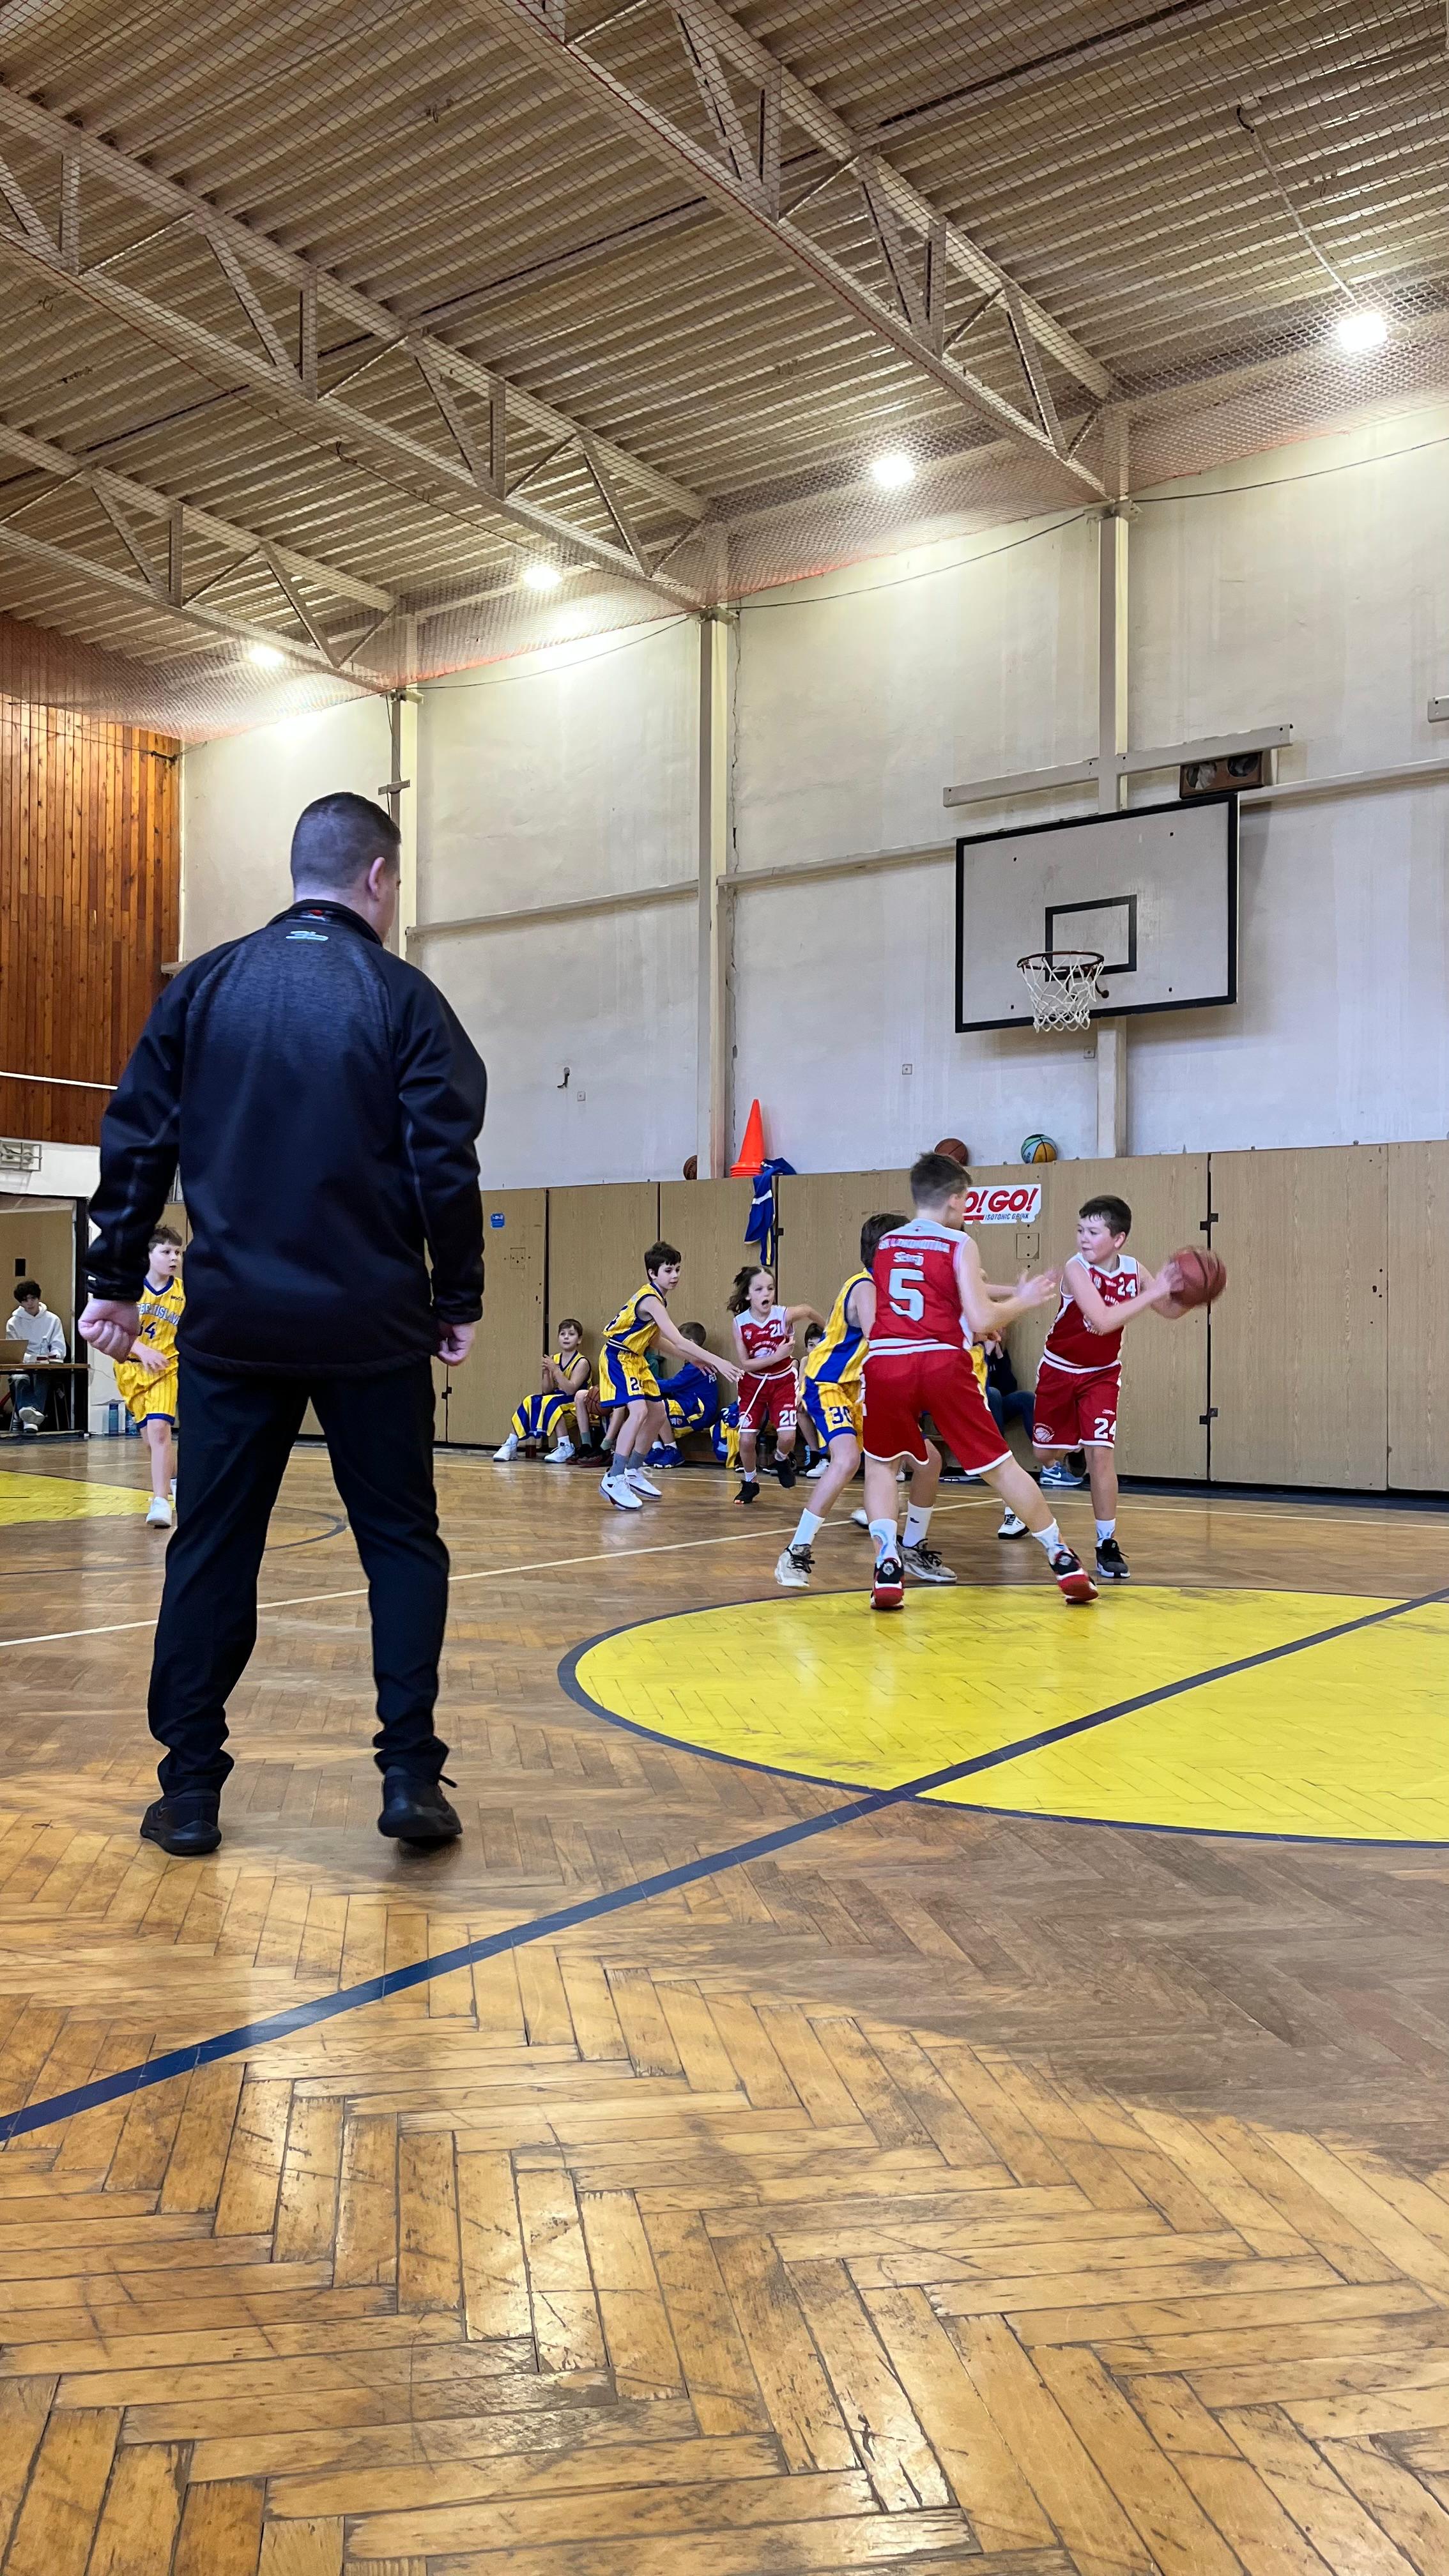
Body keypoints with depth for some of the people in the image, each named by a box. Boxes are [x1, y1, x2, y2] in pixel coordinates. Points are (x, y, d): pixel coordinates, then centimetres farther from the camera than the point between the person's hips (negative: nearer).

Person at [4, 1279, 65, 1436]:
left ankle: (27, 1420, -58)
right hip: (21, 1367, 0)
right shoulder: (14, 1323, 11)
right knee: (20, 1379, -36)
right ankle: (30, 1421, -62)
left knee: (41, 1380, -37)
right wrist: (32, 1358, -17)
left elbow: (59, 1347, 9)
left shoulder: (53, 1320, 13)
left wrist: (54, 1356, -16)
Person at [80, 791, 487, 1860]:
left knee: (211, 1549, 10)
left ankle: (190, 1789, 12)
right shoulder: (400, 997, -3)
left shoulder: (203, 988, 5)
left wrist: (117, 1281, 11)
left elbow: (136, 1143, 4)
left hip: (232, 1323, 2)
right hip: (370, 1326, -2)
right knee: (402, 1543, 9)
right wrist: (459, 1300, 2)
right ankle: (410, 1775, 5)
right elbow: (445, 1165, -7)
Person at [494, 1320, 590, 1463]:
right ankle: (511, 1446, -9)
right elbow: (547, 1391, 5)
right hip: (557, 1399, 6)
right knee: (530, 1402, -13)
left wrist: (555, 1369, -26)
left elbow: (570, 1390, -21)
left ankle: (565, 1448, -28)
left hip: (575, 1406, -6)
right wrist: (546, 1372, -13)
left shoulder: (581, 1362, -11)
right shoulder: (554, 1359, 6)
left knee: (550, 1404, -30)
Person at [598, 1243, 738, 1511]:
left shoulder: (657, 1297, 5)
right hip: (618, 1358, -10)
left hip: (635, 1359, 10)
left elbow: (658, 1338, 17)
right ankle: (613, 1479, -25)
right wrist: (716, 1362, -37)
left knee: (657, 1415, 13)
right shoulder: (650, 1300, -25)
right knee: (639, 1411, -26)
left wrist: (693, 1358, 12)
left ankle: (633, 1472, 26)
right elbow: (678, 1341, -34)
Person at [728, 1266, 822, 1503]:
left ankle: (782, 1459, 21)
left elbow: (808, 1311, -1)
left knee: (787, 1436, -17)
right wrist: (776, 1356, -27)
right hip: (753, 1383, 1)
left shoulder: (784, 1315, -22)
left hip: (783, 1381, -1)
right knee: (746, 1439, -5)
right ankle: (749, 1483, 22)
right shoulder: (740, 1322, -17)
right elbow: (745, 1364, -15)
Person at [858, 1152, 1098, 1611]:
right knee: (1000, 1466, 10)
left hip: (886, 1364, 2)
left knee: (881, 1464, 22)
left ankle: (888, 1563, 5)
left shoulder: (884, 1245, 17)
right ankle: (1063, 1561, 17)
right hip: (943, 1365, -2)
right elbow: (982, 1321, -5)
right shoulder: (958, 1245, 4)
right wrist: (1024, 1300, 14)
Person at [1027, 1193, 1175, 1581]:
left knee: (1101, 1452, -13)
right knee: (1044, 1452, 13)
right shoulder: (1076, 1269, -26)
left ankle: (1107, 1545, -3)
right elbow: (1103, 1321, -39)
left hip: (1102, 1374, 1)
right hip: (1059, 1370, -1)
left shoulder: (1133, 1271, -13)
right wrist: (1153, 1293, -39)